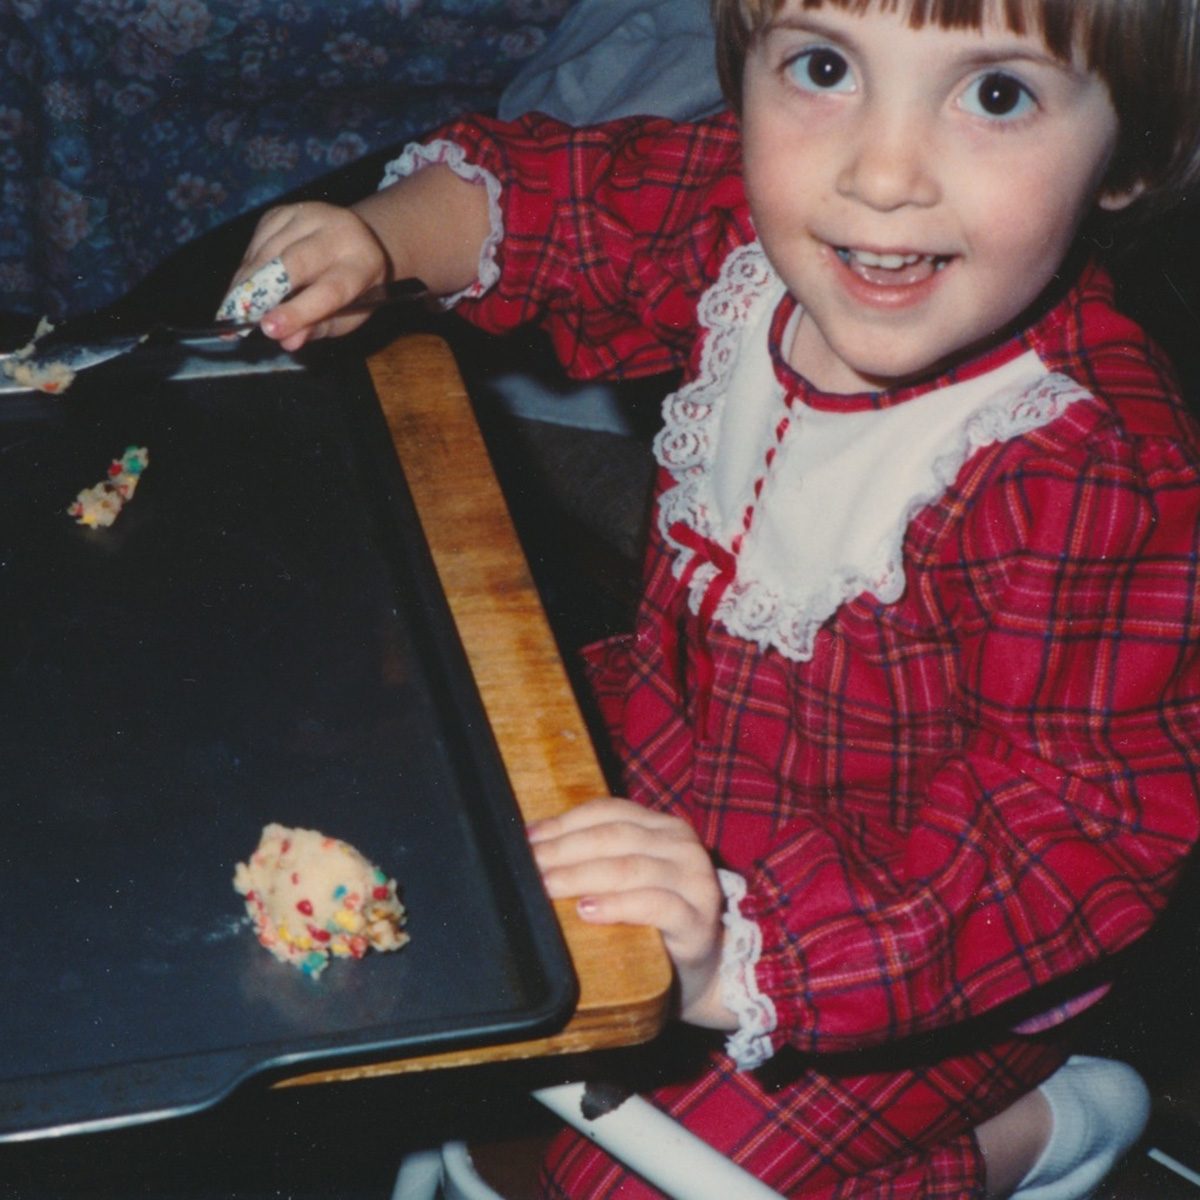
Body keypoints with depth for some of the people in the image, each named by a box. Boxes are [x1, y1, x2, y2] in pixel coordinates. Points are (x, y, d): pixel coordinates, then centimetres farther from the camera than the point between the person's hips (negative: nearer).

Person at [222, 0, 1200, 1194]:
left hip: (919, 951, -6)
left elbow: (1071, 836, -34)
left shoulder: (1102, 478, -36)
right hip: (675, 758, 7)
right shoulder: (746, 224, -16)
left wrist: (744, 953, -44)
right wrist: (383, 237, -15)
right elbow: (568, 190, 5)